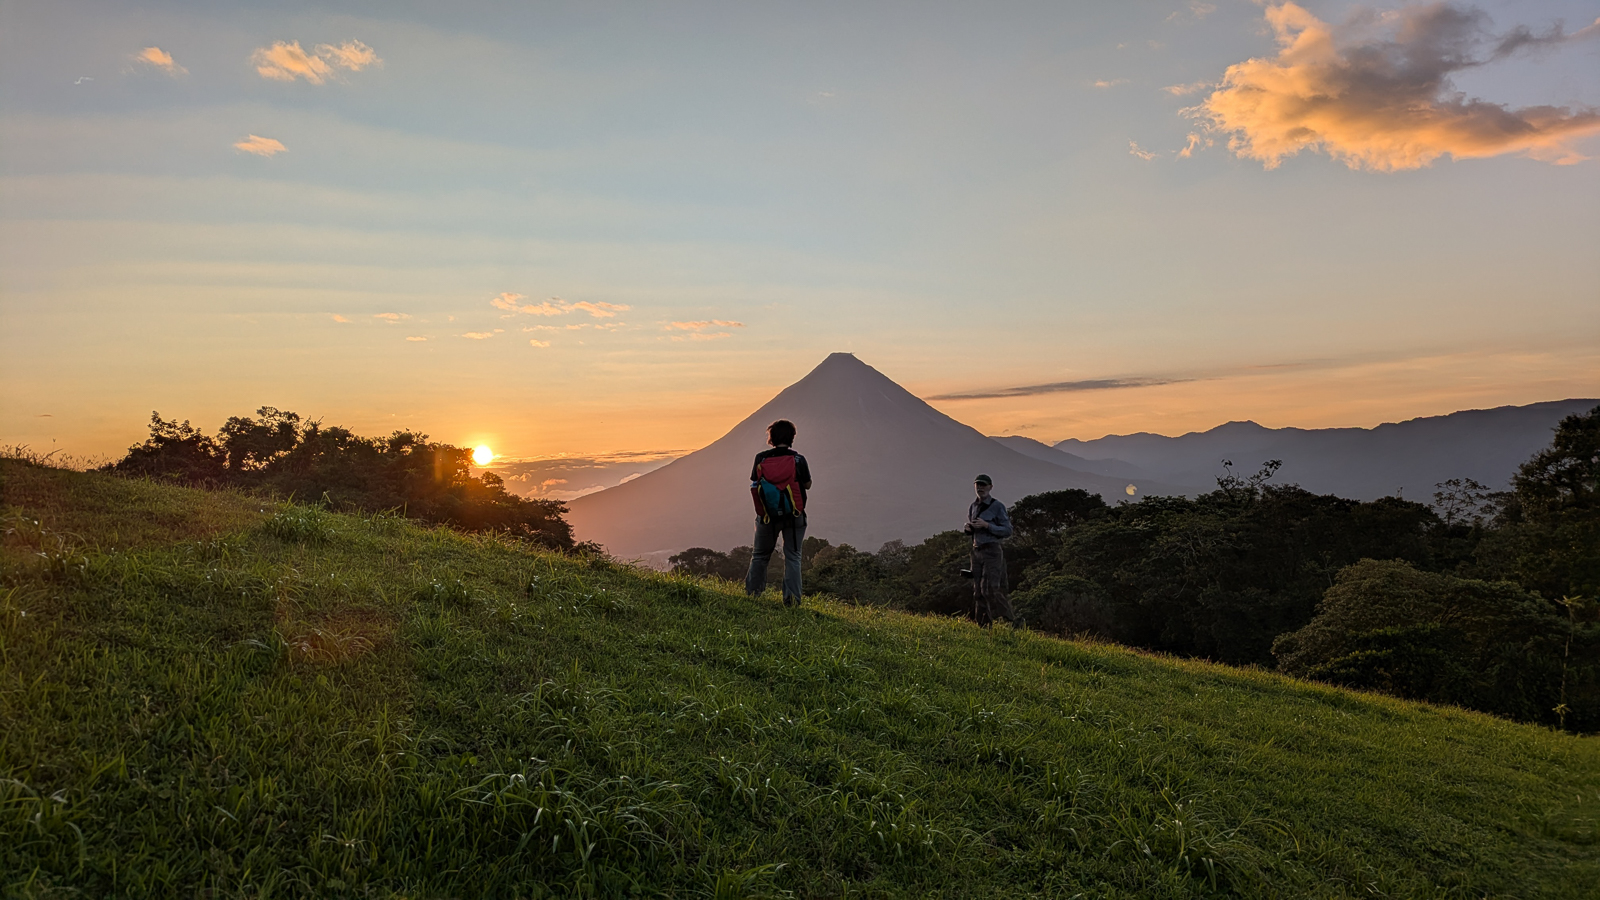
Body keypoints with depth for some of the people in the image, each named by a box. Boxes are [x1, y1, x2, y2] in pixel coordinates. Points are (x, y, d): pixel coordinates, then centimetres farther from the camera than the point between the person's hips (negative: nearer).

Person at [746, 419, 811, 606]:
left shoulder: (761, 459, -7)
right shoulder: (798, 459, -9)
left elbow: (754, 484, -1)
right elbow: (807, 485, 2)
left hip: (767, 516, 1)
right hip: (794, 516, -1)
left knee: (760, 555, 18)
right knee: (792, 557, 7)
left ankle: (751, 593, 25)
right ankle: (792, 598, 0)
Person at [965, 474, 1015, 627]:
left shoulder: (998, 506, -7)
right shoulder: (972, 507, 12)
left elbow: (1007, 531, -9)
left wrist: (986, 525, -19)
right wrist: (968, 528, 0)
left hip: (992, 551, -6)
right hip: (976, 551, 6)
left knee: (990, 590, -13)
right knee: (978, 591, 3)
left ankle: (1012, 620, 0)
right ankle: (981, 624, 7)